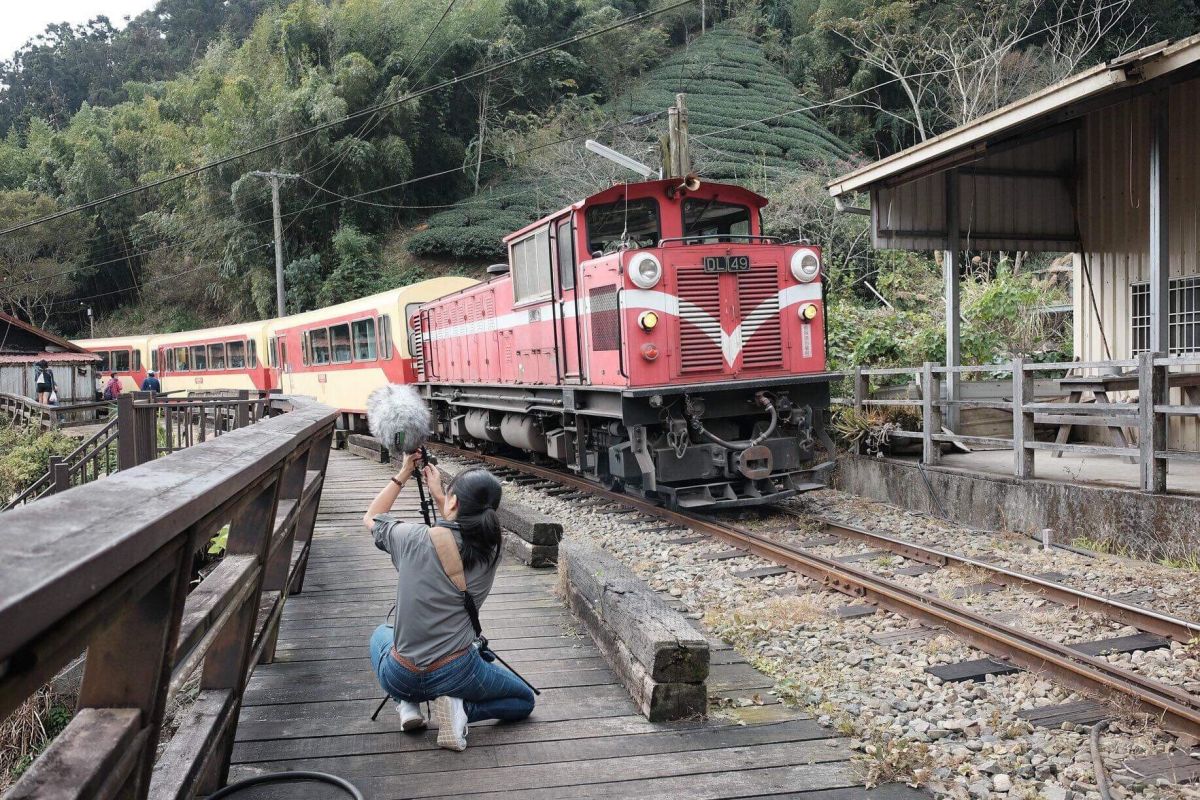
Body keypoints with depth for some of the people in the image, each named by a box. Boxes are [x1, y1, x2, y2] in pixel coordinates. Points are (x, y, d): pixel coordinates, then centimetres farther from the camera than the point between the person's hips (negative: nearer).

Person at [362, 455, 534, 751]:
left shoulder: (413, 539, -16)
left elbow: (371, 518, 7)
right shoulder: (489, 552, -11)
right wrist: (438, 495, 16)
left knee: (381, 634, 37)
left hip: (400, 679, 1)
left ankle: (407, 704, 15)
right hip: (456, 674, -1)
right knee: (525, 701, 24)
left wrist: (403, 474, 11)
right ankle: (459, 709, -1)